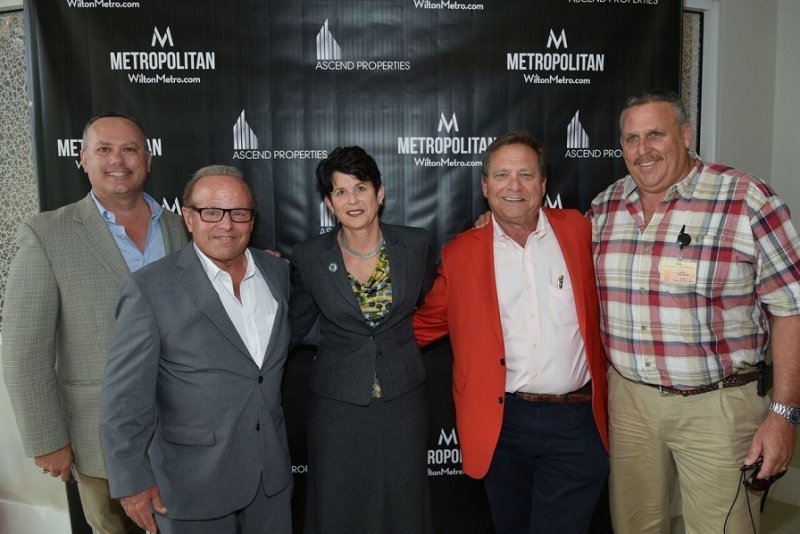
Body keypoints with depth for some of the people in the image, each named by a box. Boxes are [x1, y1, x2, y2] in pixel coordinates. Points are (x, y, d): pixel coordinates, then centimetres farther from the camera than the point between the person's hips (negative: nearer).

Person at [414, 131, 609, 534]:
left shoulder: (578, 230, 1)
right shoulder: (460, 252, -1)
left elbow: (602, 302, 13)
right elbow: (429, 322, 9)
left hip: (575, 422, 0)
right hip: (501, 424, 1)